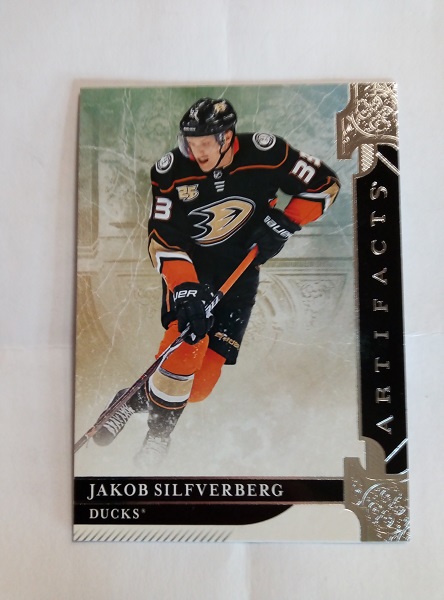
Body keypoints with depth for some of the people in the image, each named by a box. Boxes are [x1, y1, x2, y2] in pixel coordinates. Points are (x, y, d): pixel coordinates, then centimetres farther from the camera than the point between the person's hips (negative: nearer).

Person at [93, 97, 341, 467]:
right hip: (189, 267, 0)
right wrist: (184, 289, -28)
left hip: (239, 272, 1)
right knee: (188, 344, -25)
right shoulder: (171, 172, -13)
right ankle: (159, 431, 1)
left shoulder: (265, 155, -14)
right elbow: (162, 238, -13)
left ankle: (138, 401, 20)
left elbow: (325, 183, -4)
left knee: (202, 381, -6)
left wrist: (284, 224, -15)